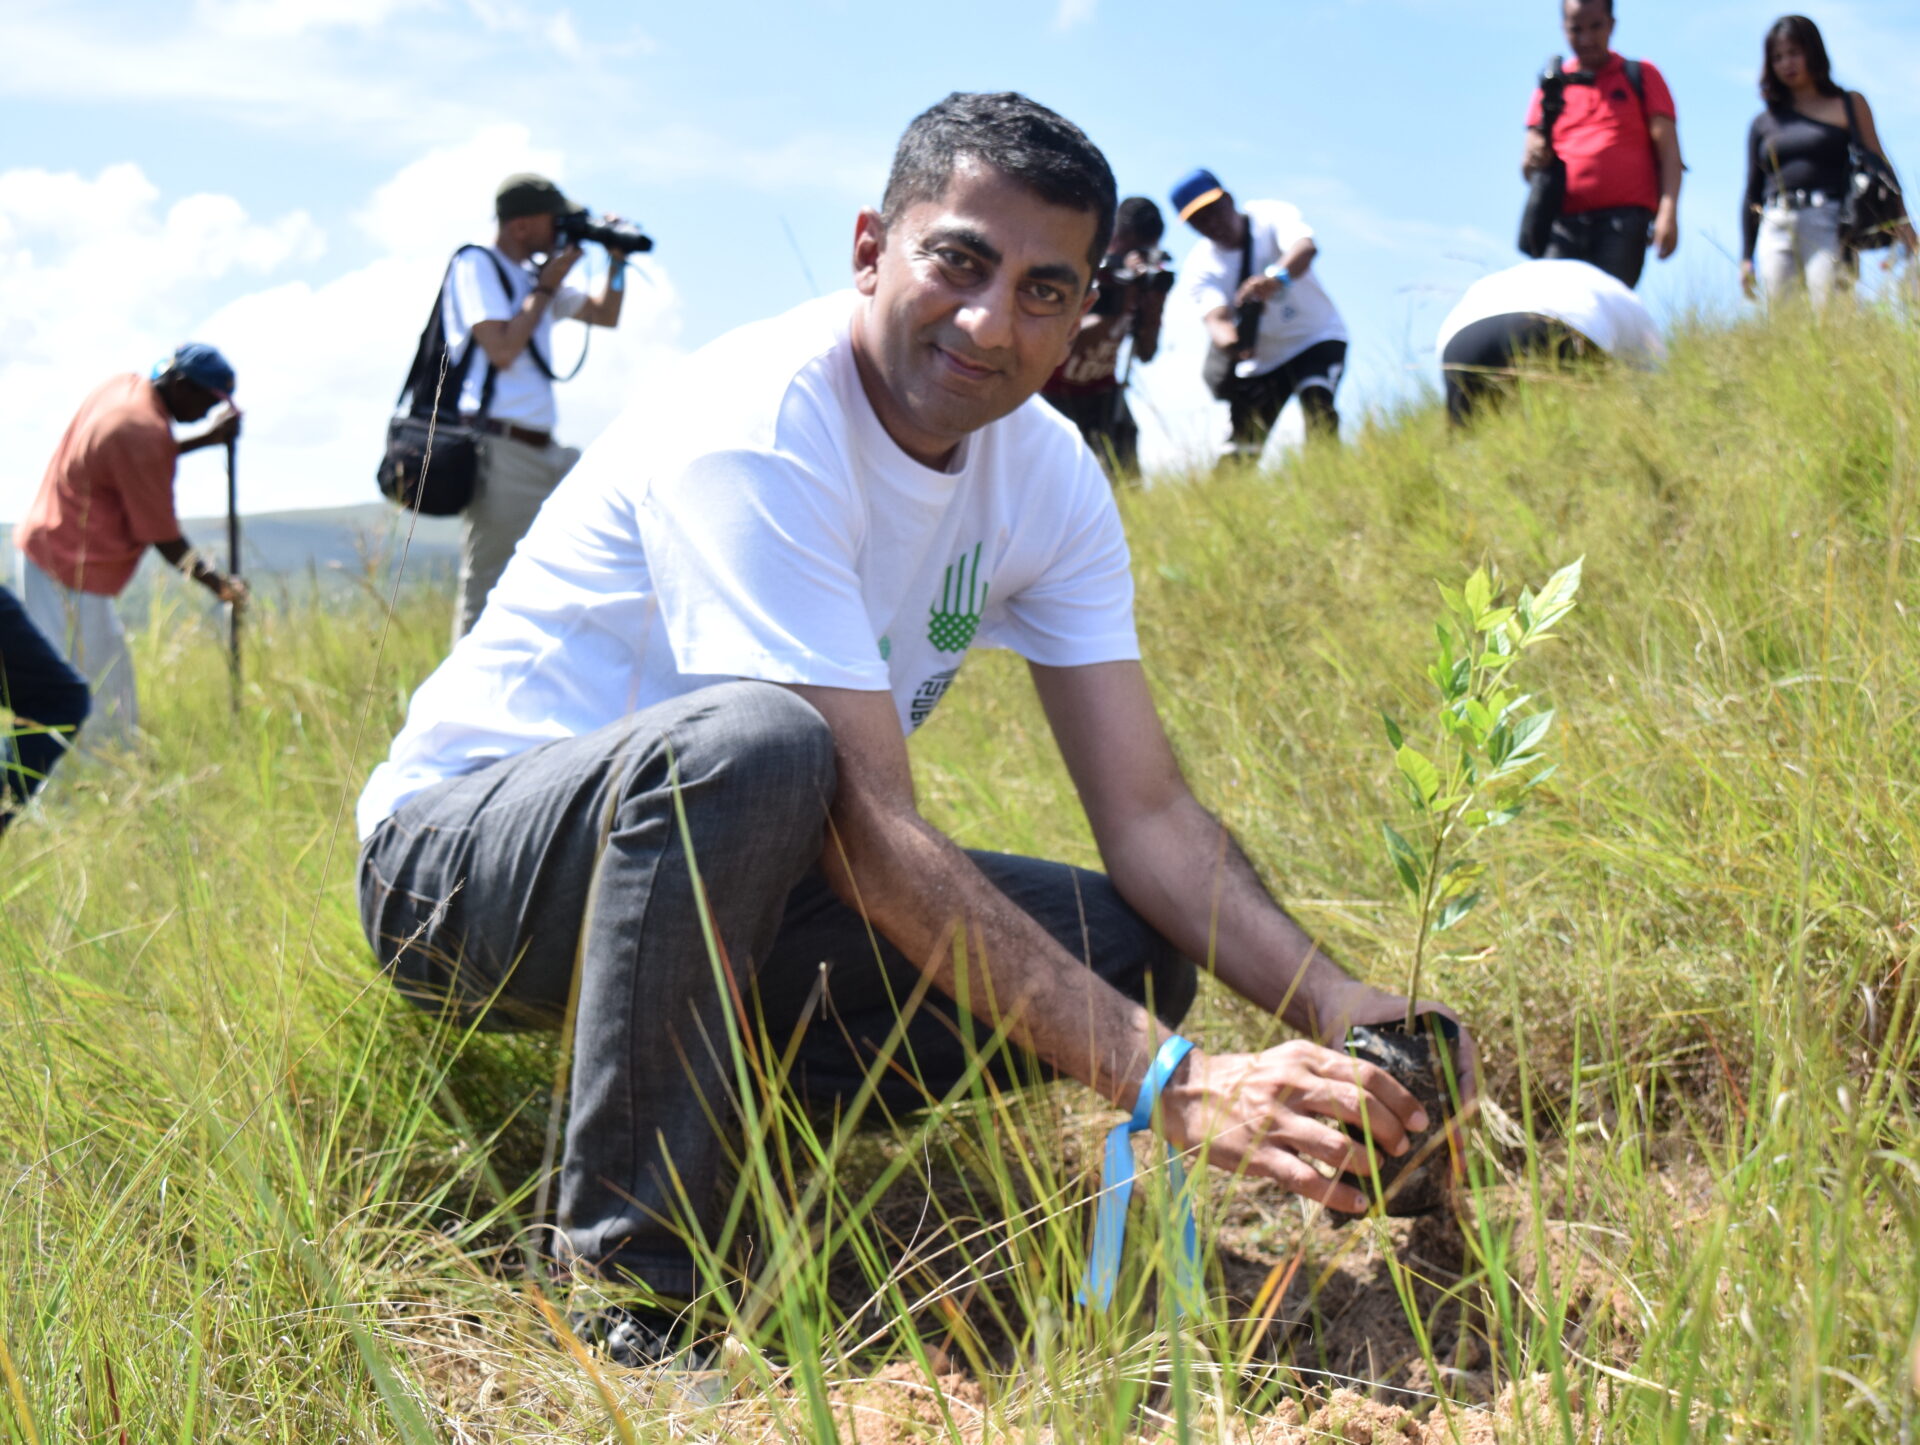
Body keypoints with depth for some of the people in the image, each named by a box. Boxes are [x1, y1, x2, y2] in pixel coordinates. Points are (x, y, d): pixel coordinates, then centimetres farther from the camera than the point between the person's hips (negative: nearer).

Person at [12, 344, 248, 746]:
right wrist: (217, 583, -12)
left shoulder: (123, 387, 5)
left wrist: (208, 440, 16)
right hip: (71, 572, -11)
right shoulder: (143, 431, -23)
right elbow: (162, 536, -19)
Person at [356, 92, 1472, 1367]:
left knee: (1133, 951, -10)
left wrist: (1342, 1010, -25)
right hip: (462, 856, -7)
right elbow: (872, 833, -34)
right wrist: (1172, 1083, -39)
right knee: (749, 743, -39)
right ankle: (632, 1285, -27)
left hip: (718, 878, 7)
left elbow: (1150, 816, -6)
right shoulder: (755, 432, -27)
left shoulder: (1049, 477, -3)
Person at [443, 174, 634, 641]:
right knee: (486, 586, -8)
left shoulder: (536, 273, 19)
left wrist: (617, 260, 14)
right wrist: (547, 288, -8)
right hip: (500, 452, -9)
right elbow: (502, 349, -17)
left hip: (543, 451, 9)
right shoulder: (475, 266, -6)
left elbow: (605, 316, 29)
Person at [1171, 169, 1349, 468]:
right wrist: (1230, 342, -53)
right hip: (1259, 359, 3)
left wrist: (1275, 277, -61)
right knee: (1239, 453, -1)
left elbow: (1306, 246, -38)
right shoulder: (1198, 267, -11)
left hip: (1315, 338, -3)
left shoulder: (1271, 216, -16)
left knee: (1317, 401, -30)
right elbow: (1216, 316, -28)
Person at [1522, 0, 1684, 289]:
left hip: (1624, 215, -2)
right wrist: (1534, 161, -8)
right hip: (1565, 220, 2)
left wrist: (1668, 211, -10)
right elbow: (1529, 168, 17)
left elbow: (1668, 151, 5)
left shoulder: (1641, 77, 13)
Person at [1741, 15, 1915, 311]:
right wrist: (1746, 257, 14)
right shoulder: (1763, 123, 19)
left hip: (1829, 227, -3)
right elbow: (1752, 193, 20)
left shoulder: (1849, 105, 13)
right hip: (1775, 231, 3)